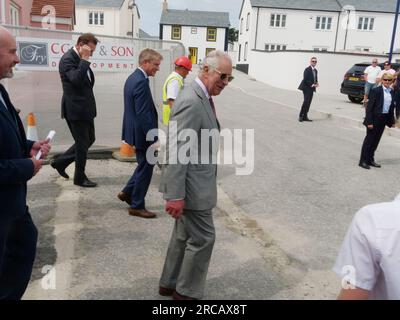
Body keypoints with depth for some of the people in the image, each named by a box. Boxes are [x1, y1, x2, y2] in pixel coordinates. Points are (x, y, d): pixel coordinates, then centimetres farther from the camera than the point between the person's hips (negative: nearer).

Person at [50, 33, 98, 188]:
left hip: (85, 109, 9)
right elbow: (76, 80, -30)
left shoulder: (80, 59, 13)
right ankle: (80, 178, 18)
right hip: (75, 109, -9)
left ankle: (60, 162, 28)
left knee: (89, 140, 17)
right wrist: (84, 60, -24)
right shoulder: (67, 59, -15)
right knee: (82, 143, 1)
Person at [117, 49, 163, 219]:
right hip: (142, 133, -10)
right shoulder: (141, 82, -22)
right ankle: (137, 206, 16)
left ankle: (127, 192, 31)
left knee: (145, 165, 23)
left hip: (135, 131, 10)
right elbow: (143, 114, -26)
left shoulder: (132, 78, 10)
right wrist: (153, 139, -22)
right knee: (146, 168, 4)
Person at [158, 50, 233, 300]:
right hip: (191, 186, -10)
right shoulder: (191, 102, -23)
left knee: (185, 235, 20)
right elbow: (176, 152, -26)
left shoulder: (202, 97, 10)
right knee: (203, 238, 3)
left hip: (194, 183, 10)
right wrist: (175, 195, -26)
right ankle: (187, 292, 23)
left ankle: (170, 284, 37)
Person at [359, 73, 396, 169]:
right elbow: (369, 107, -14)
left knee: (376, 140, 13)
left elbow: (391, 107, 13)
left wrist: (391, 121, 11)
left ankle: (370, 160, 23)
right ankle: (363, 161, 8)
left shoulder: (392, 92, 7)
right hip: (375, 119, -6)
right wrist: (369, 121, -18)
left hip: (383, 119, 6)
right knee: (369, 139, 1)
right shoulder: (376, 91, -12)